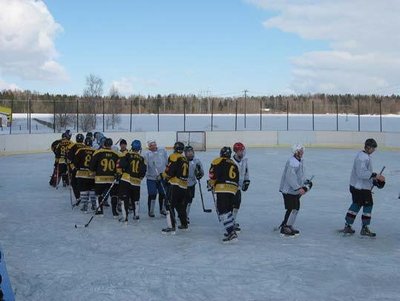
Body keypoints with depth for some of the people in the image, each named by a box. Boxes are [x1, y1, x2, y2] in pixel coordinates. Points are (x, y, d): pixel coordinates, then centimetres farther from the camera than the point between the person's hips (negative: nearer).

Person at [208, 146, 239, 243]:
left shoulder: (218, 161, 3)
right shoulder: (234, 164, 23)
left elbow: (213, 174, -8)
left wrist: (210, 184, 8)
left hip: (222, 189, -7)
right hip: (233, 190, 7)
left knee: (223, 210, -9)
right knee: (228, 209, 21)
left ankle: (231, 232, -19)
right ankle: (231, 230, 24)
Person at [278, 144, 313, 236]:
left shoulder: (300, 161, 13)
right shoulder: (292, 162, -21)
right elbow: (290, 177, -28)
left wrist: (306, 183, 10)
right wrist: (299, 188, -29)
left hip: (295, 190, 10)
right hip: (289, 190, -10)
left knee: (296, 208, 14)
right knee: (291, 209, -10)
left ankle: (290, 226, 25)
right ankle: (284, 228, -1)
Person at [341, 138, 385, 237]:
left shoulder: (364, 155, 14)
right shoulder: (363, 157, -21)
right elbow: (362, 173, -28)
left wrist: (375, 180, 15)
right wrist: (375, 176, -26)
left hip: (356, 185, 11)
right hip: (362, 187, -11)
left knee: (356, 204, 16)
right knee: (368, 205, -3)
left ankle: (347, 226, 22)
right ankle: (364, 229, 4)